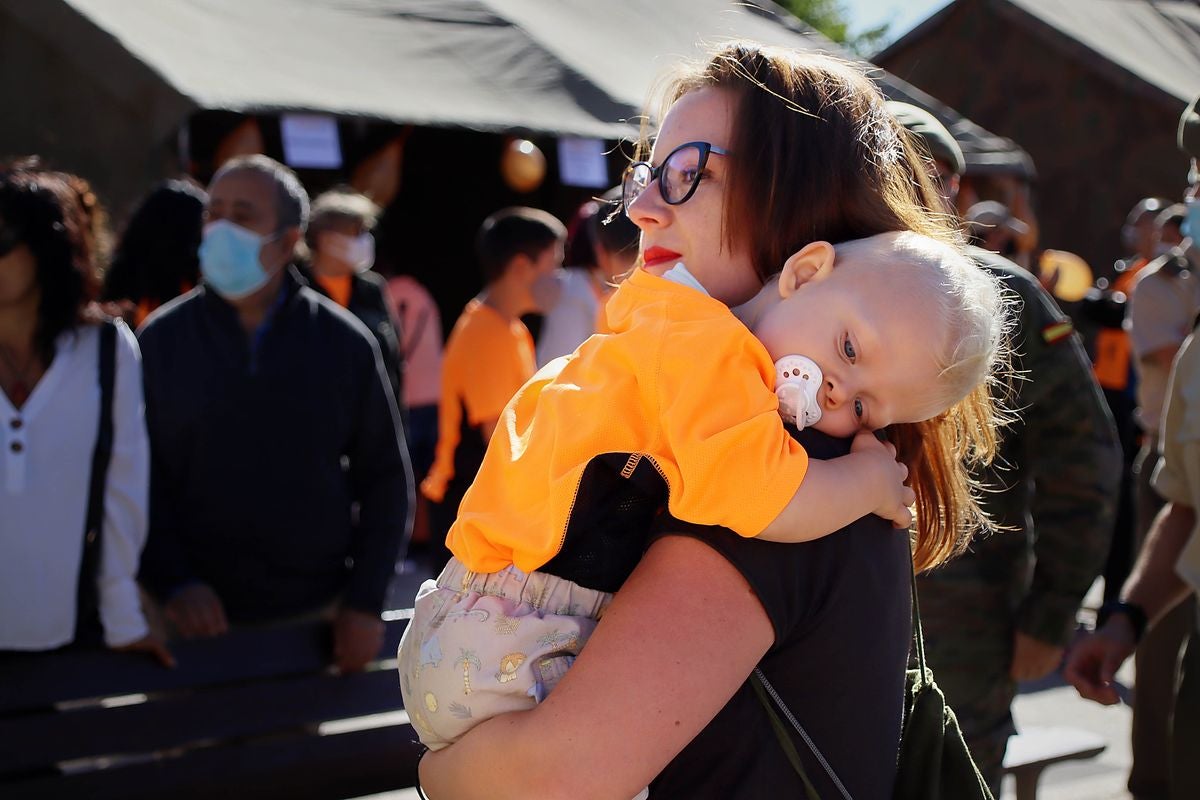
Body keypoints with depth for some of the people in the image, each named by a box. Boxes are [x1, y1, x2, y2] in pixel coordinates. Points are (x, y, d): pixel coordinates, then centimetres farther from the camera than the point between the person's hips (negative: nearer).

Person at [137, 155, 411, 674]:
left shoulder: (344, 343, 1)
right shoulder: (159, 341, 0)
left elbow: (385, 478, 4)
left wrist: (365, 601, -4)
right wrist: (172, 583, -13)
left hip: (319, 614, 1)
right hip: (199, 620, 0)